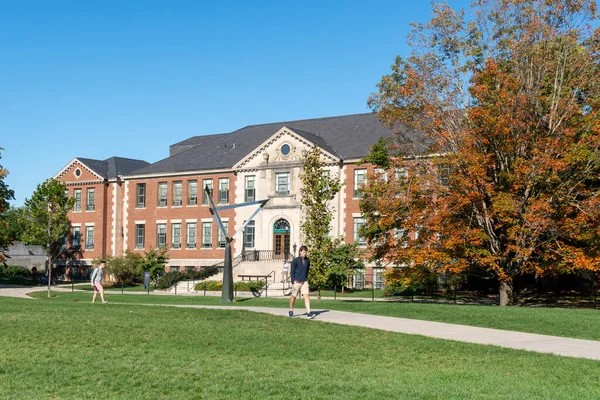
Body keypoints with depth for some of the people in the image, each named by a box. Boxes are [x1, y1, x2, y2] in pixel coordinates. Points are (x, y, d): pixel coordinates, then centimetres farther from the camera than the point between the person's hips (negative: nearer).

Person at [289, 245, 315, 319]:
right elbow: (292, 272, -6)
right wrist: (293, 282, -11)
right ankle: (291, 311, 29)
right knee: (294, 296, 9)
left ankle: (308, 313, -17)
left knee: (307, 295, -11)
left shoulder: (307, 260, 5)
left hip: (304, 282, 3)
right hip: (297, 282, -3)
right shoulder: (295, 260, -7)